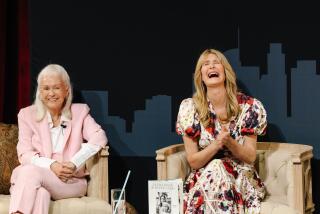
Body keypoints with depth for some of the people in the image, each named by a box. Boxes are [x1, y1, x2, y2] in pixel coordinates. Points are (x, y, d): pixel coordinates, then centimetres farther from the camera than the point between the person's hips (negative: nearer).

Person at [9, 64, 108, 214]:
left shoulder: (80, 112, 13)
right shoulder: (27, 115, 13)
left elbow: (99, 138, -5)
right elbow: (25, 154, 2)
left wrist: (74, 163, -19)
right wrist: (52, 165, -17)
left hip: (71, 182, -1)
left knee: (31, 172, -32)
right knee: (40, 192, -38)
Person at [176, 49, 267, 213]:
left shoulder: (249, 106, -6)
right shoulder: (189, 108, -5)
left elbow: (250, 157, -2)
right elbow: (193, 161, -4)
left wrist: (229, 142, -23)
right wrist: (217, 144, -24)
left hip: (241, 179, 0)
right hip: (203, 180, 0)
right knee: (215, 169, -33)